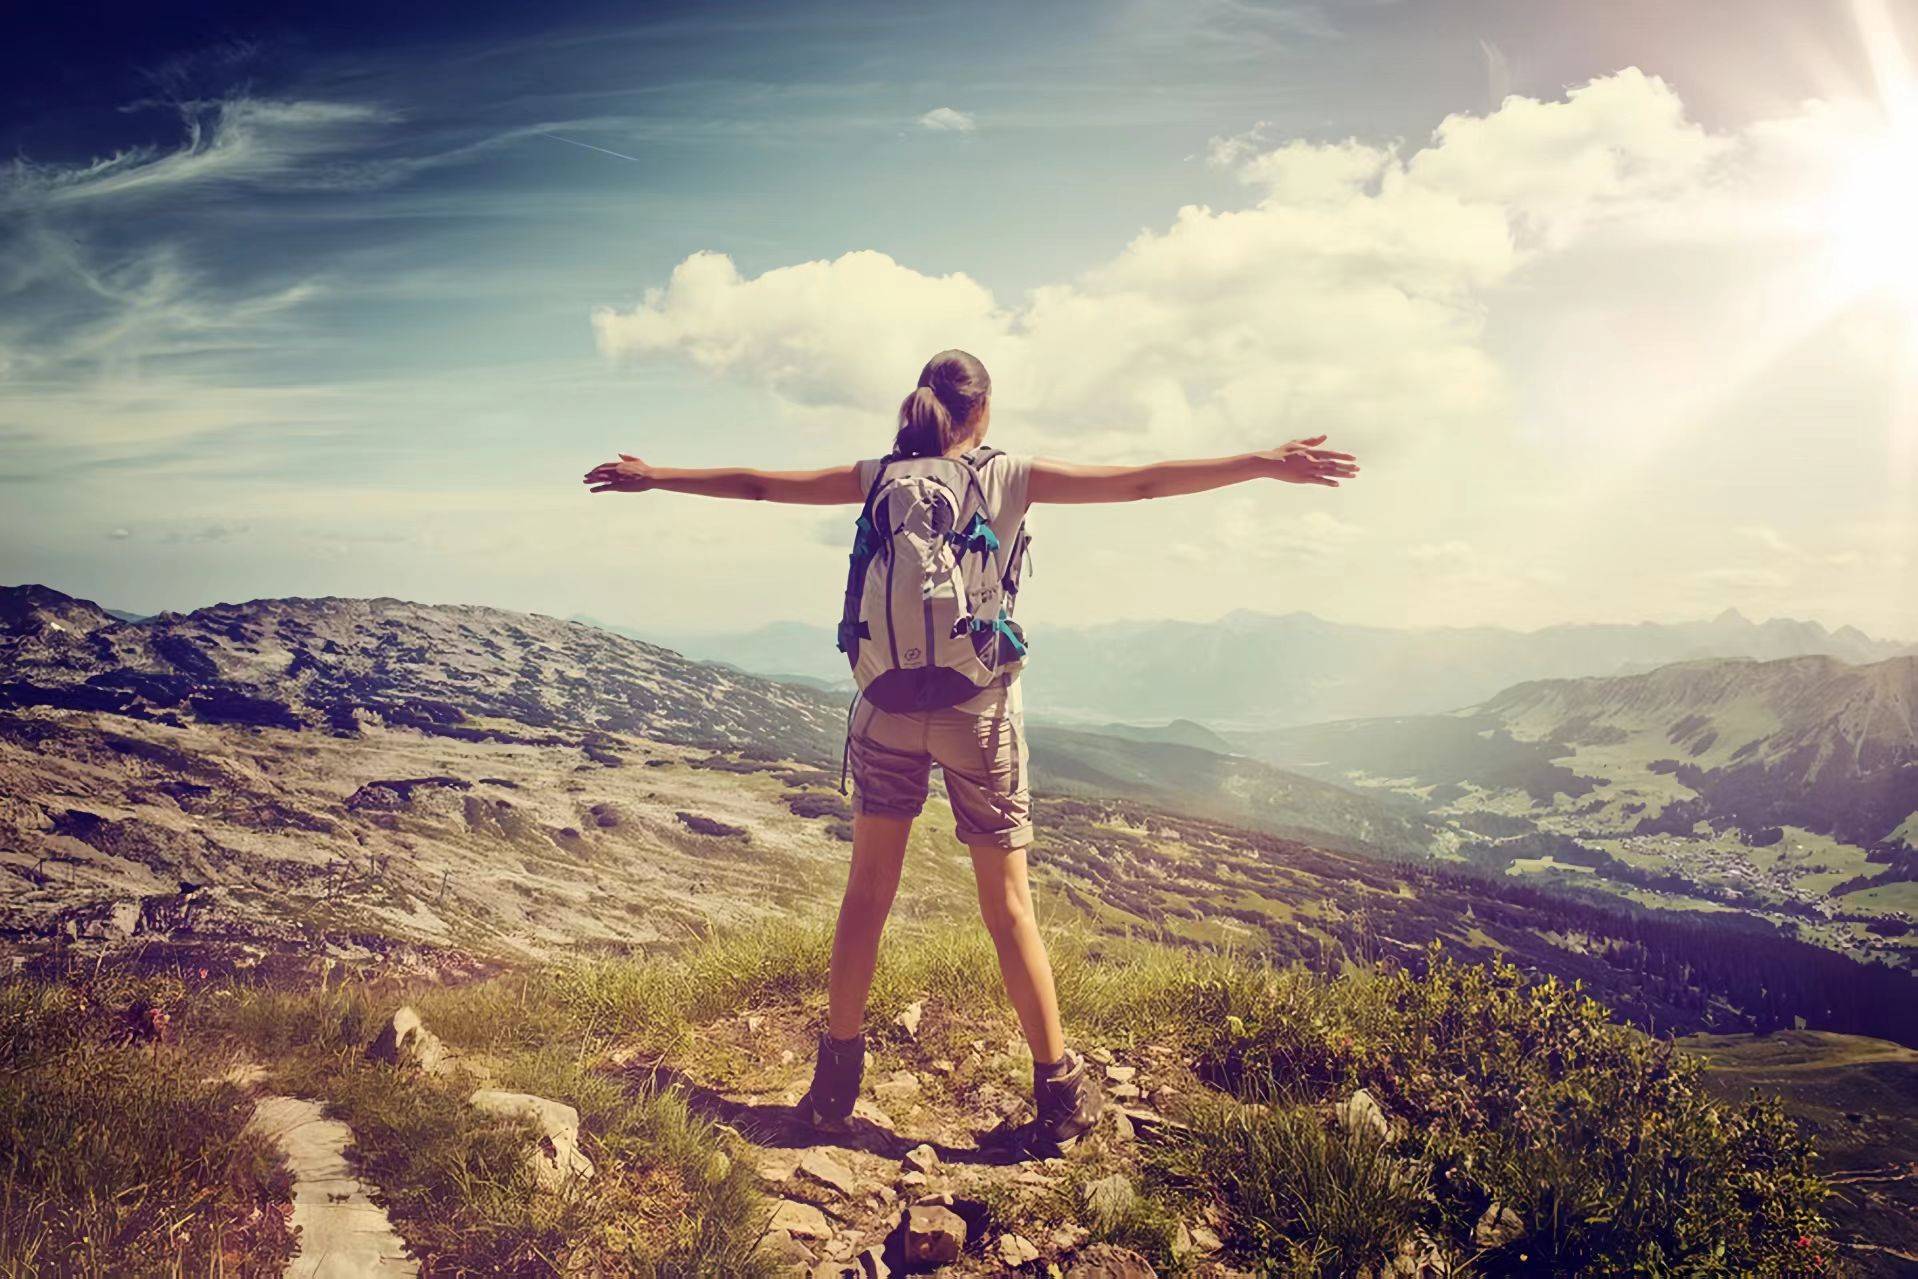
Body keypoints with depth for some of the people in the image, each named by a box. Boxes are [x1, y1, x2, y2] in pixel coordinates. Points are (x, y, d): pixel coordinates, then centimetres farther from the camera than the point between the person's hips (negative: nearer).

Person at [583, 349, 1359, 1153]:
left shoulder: (878, 478, 4)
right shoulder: (1009, 476, -3)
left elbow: (756, 484, 13)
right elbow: (1142, 482, -5)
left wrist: (654, 477, 26)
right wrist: (1264, 465, -1)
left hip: (888, 706, 2)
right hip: (978, 709, -2)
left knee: (867, 889, 13)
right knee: (1007, 903, 5)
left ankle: (836, 1081, 20)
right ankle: (1059, 1090, 14)